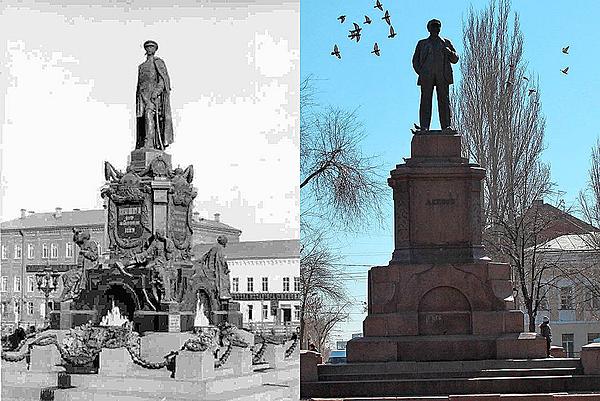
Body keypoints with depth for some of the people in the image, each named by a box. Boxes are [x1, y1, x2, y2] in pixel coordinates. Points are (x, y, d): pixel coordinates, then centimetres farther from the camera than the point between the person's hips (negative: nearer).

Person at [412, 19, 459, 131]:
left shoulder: (446, 43, 21)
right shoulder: (422, 44, 20)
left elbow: (455, 59, 15)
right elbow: (415, 61, 16)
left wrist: (449, 52, -7)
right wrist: (420, 73, -1)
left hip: (442, 76, 1)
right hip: (427, 77, 0)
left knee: (444, 100, -8)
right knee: (426, 100, -9)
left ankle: (446, 126, -11)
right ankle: (424, 127, -14)